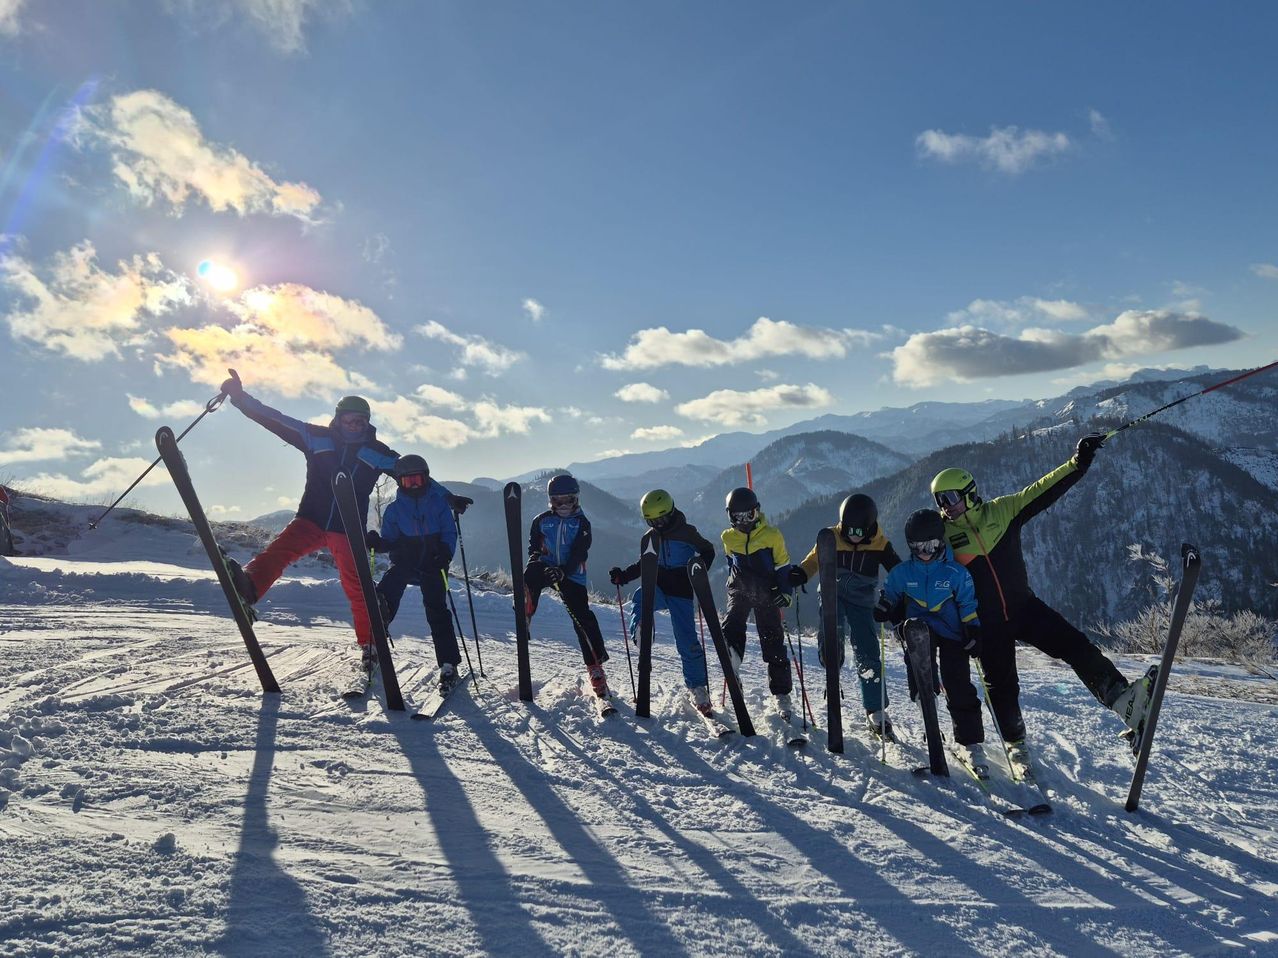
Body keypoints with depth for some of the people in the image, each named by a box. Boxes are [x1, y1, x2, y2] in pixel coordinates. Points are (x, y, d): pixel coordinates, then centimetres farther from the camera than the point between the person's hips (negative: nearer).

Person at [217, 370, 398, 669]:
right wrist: (239, 396, -8)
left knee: (357, 589, 1)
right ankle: (250, 585, -56)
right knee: (282, 548, -30)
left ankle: (370, 643, 16)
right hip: (311, 521, 1)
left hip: (348, 532, 0)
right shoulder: (317, 437, 4)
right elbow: (275, 419, 0)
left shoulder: (378, 453, 3)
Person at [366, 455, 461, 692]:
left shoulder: (439, 503, 5)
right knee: (384, 595, -24)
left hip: (433, 563, -1)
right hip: (405, 562, 2)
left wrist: (445, 553, -16)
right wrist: (378, 543, -14)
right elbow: (391, 541, 9)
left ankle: (449, 666, -8)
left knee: (437, 610, -12)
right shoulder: (394, 509, 8)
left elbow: (449, 533, 3)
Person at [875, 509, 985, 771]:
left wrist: (974, 634, -6)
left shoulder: (956, 573, -1)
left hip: (952, 633, -1)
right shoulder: (901, 572, 3)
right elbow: (888, 598, 15)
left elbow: (969, 607, 3)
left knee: (959, 688, -9)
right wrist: (881, 612, -5)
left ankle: (970, 743, 2)